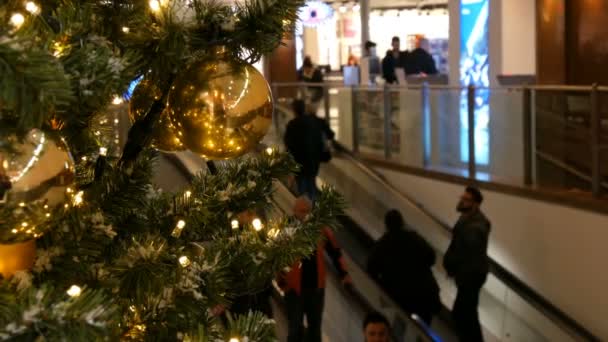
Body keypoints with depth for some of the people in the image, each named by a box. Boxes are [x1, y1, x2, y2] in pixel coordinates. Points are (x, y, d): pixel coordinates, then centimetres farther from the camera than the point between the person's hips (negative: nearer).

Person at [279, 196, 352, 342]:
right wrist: (281, 281, -18)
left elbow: (335, 252, 11)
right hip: (294, 289, -4)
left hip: (316, 287, 4)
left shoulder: (321, 229, 0)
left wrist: (343, 273, 4)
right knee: (295, 329, -7)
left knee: (315, 328, 16)